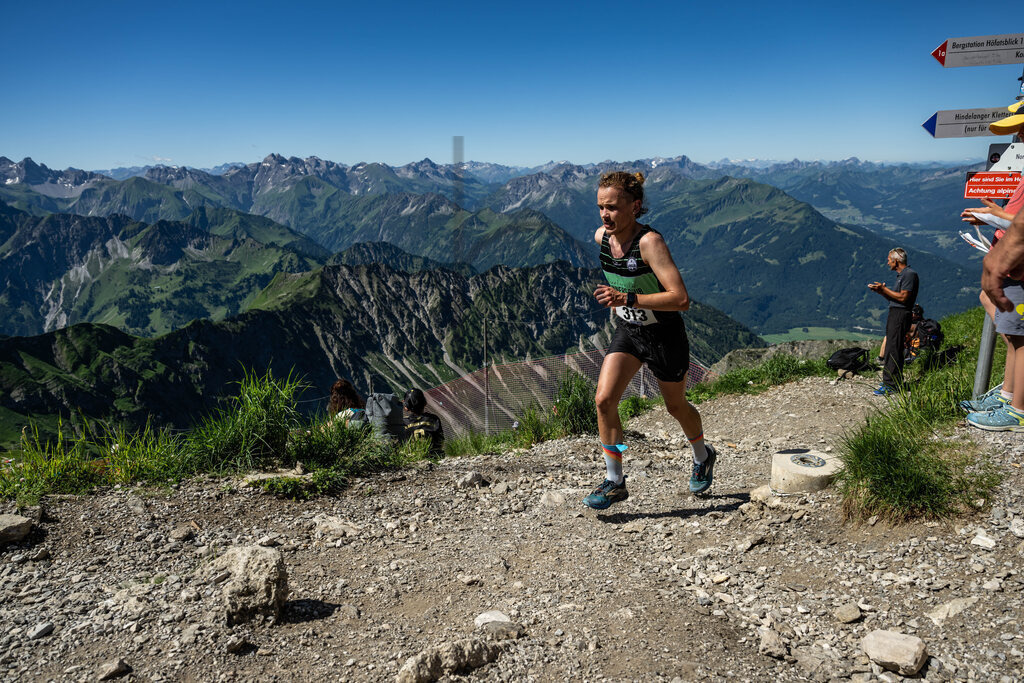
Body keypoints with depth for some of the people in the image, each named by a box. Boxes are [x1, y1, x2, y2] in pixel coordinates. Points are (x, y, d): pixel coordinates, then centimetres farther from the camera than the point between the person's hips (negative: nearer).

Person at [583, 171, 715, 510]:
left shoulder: (650, 241, -28)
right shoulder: (601, 237, -8)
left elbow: (681, 299, -34)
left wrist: (627, 299, -39)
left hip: (664, 335, -5)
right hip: (627, 330, 5)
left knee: (676, 407, 15)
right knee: (604, 399, -11)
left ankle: (702, 457, 46)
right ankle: (614, 482, 4)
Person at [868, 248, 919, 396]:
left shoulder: (909, 274, -12)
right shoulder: (901, 274, 19)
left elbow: (903, 297, -19)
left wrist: (884, 289, -14)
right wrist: (881, 291, 7)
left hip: (900, 315, -10)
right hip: (894, 313, 10)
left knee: (892, 349, -11)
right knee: (892, 347, 14)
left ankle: (890, 384, -10)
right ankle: (896, 380, 22)